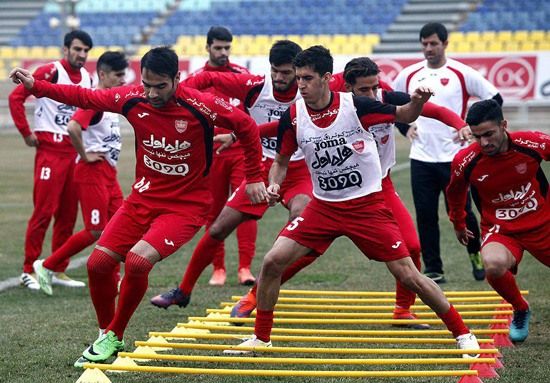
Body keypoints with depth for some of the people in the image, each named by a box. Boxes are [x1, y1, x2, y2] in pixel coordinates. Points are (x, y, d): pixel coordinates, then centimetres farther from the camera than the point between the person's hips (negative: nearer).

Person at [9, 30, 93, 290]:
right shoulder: (50, 72, -9)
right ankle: (29, 271, -1)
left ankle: (59, 271, 16)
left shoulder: (87, 78, 12)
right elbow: (16, 97, -12)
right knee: (44, 211, -8)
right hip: (50, 149, -7)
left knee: (68, 214, 8)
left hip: (74, 150, 7)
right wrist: (26, 133, -11)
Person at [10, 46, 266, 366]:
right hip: (143, 199, 5)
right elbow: (84, 97, 8)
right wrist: (36, 86, 0)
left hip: (187, 205, -5)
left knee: (137, 262, -26)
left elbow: (247, 126, -5)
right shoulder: (132, 99, -8)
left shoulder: (200, 105, -20)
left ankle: (115, 336, -2)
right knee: (98, 263, -5)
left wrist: (254, 178, -1)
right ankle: (106, 334, 19)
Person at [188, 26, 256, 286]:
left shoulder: (242, 75, 6)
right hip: (211, 154, 0)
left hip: (241, 150, 0)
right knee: (214, 212, 4)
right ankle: (218, 269, 13)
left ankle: (245, 268, -9)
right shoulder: (195, 79, 5)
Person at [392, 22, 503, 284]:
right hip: (420, 157, 3)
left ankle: (475, 252, 26)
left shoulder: (461, 74, -3)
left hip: (453, 156, -3)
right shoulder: (409, 75, 8)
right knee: (425, 215, 0)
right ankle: (433, 269, 9)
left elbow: (495, 99, 2)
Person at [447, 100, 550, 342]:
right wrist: (458, 225, 23)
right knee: (493, 265, -32)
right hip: (499, 230, -1)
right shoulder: (465, 162, -15)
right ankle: (520, 310, -2)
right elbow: (455, 193, 8)